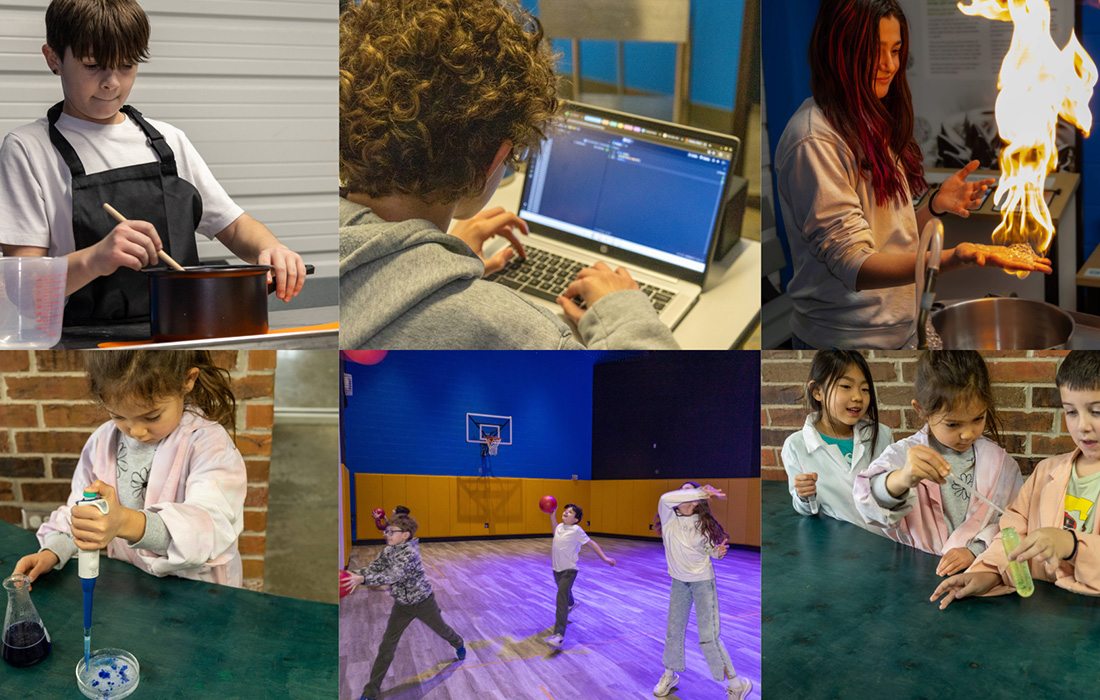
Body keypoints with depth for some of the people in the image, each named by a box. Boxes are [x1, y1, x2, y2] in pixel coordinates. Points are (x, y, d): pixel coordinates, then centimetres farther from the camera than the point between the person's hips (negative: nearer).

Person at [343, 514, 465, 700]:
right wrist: (355, 575, -33)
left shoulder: (410, 553, -31)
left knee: (441, 629, 23)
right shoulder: (388, 551, -7)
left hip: (423, 601, -5)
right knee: (387, 645, -3)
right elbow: (373, 568, -12)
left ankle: (459, 645, 58)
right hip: (402, 605, 5)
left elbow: (392, 576, -42)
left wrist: (362, 579, -51)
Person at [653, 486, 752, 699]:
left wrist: (719, 552, -24)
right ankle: (669, 675, 36)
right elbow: (666, 498, -35)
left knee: (708, 635, -6)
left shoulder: (703, 522, -13)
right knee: (674, 630, 15)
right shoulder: (669, 516, -13)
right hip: (679, 582, 3)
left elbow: (710, 550, 0)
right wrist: (702, 492, -36)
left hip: (702, 581, -3)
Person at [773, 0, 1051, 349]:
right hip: (846, 337, -8)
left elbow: (889, 235, 13)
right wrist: (953, 258, -37)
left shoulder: (871, 124, 10)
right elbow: (852, 265, -24)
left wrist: (935, 204, -6)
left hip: (899, 329, 8)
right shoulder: (814, 139, -18)